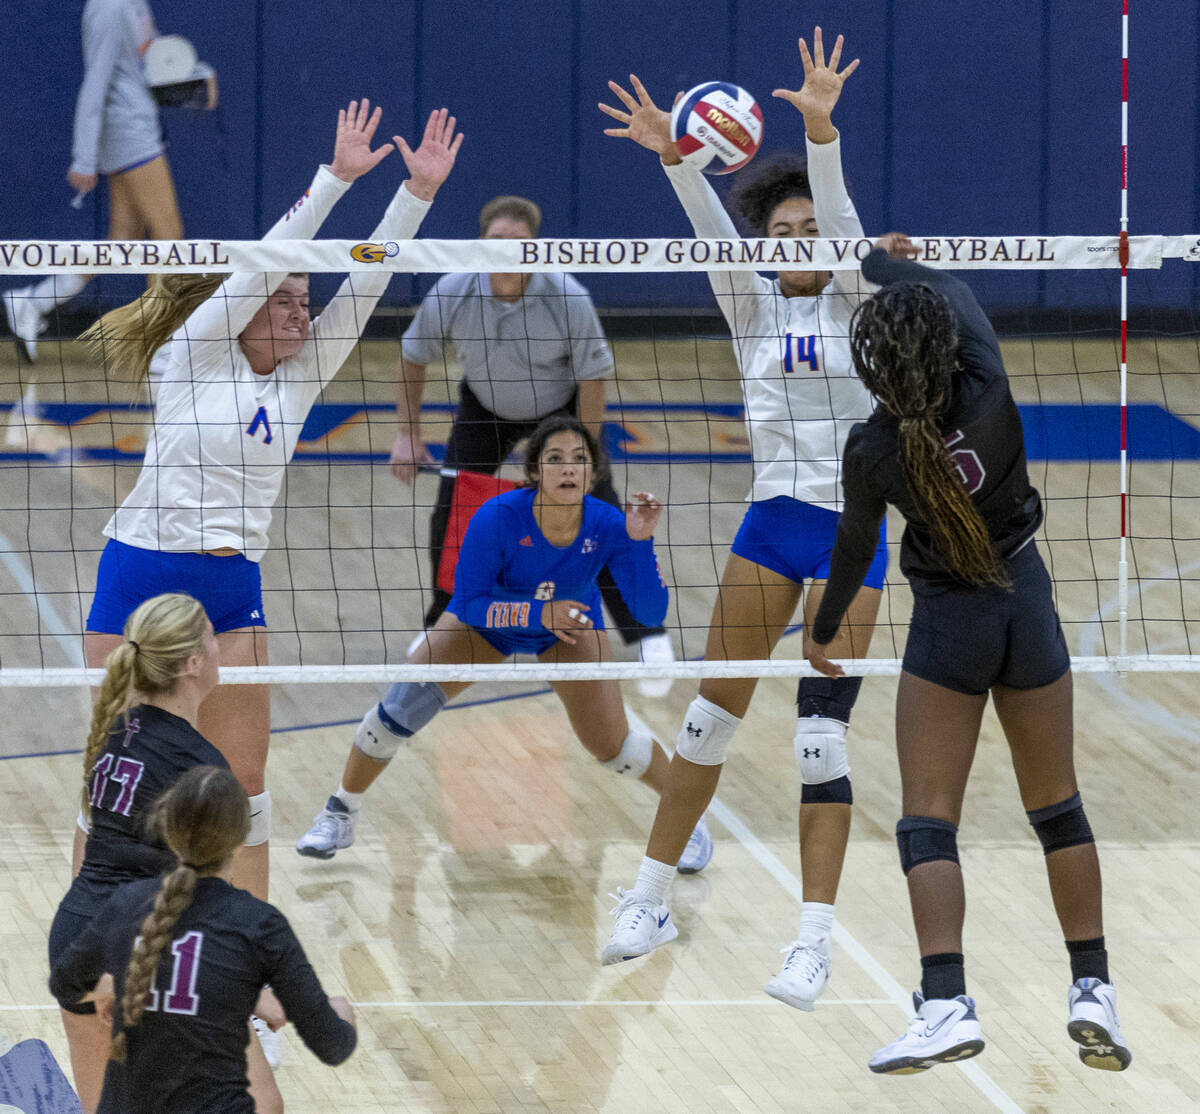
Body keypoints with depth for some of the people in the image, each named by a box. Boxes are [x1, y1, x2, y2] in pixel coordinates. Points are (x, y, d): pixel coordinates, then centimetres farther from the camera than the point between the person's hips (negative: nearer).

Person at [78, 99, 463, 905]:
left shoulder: (302, 378, 8)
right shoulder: (195, 353, -5)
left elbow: (364, 285, 2)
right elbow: (266, 259, -15)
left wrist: (418, 193, -7)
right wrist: (337, 178, -20)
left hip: (233, 589, 4)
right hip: (142, 573, -4)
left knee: (243, 774, 2)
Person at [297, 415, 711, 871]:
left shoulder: (607, 526, -32)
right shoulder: (498, 518, -37)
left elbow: (651, 612, -33)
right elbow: (468, 603, -29)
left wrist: (641, 542, -47)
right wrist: (539, 613, -43)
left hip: (570, 627, 1)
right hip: (488, 617, -1)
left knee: (612, 747, -7)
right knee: (401, 706, -12)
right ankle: (340, 814, 11)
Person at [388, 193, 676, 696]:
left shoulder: (568, 299, -32)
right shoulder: (451, 294, -26)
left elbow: (592, 377, -19)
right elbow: (413, 358, -7)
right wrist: (408, 434, -9)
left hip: (560, 411, -2)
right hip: (484, 410, 2)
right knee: (450, 517, -6)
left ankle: (648, 638, -3)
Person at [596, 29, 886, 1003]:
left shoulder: (854, 304, -2)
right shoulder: (753, 307, 5)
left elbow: (842, 219, -19)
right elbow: (712, 230, -12)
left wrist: (821, 131, -36)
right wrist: (673, 157, -30)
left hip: (852, 530, -3)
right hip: (771, 524, 3)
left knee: (822, 732, -9)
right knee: (712, 714, 6)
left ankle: (816, 941, -9)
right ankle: (651, 898, 18)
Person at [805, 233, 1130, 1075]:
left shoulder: (872, 452, -20)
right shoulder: (989, 393, -19)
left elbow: (855, 549, -1)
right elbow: (951, 288, 1)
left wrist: (824, 629, 18)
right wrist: (887, 260, 22)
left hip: (948, 625, -3)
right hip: (1028, 603, 3)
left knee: (929, 819, 0)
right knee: (1058, 808, 15)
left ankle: (947, 1005, -15)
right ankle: (1095, 991, 12)